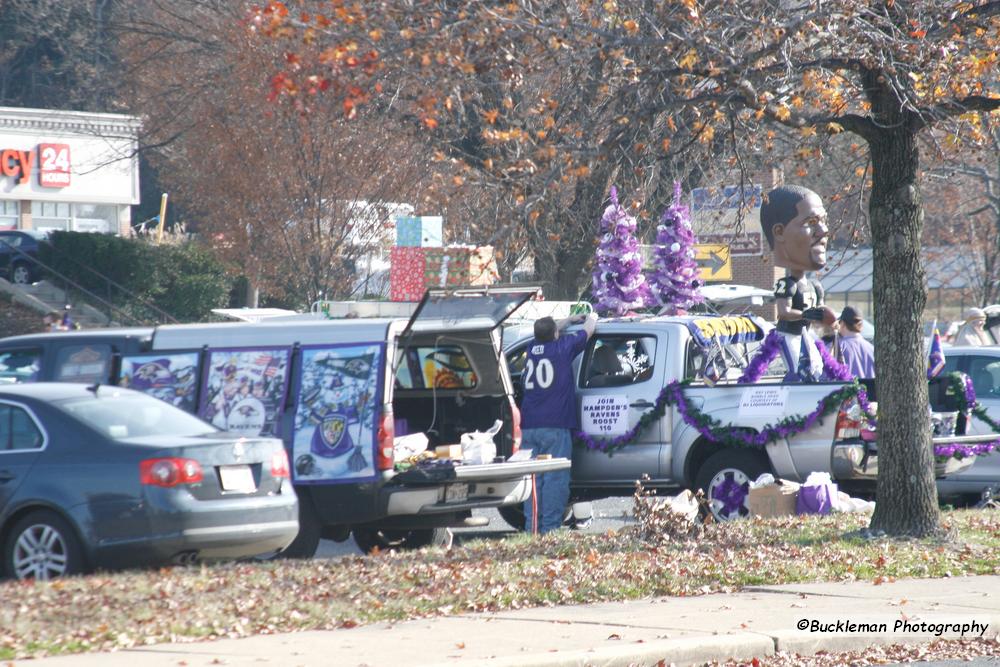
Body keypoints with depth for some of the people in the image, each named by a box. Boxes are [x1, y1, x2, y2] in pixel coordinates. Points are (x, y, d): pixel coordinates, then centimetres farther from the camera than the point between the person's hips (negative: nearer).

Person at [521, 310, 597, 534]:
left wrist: (571, 319, 47)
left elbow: (548, 331, 35)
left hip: (529, 427, 5)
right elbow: (588, 331, 15)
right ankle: (550, 528, -9)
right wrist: (591, 318, 36)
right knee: (555, 478, -5)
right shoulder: (562, 348, -2)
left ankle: (531, 527, 3)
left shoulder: (533, 348, 12)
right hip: (554, 427, -5)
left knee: (533, 478, 6)